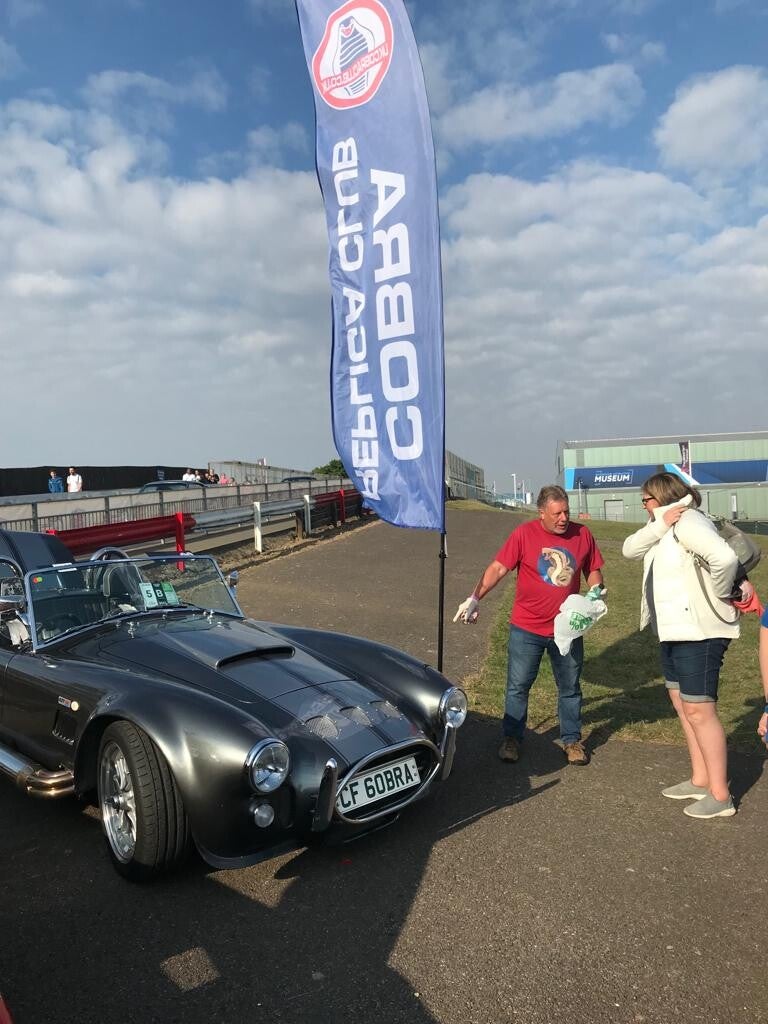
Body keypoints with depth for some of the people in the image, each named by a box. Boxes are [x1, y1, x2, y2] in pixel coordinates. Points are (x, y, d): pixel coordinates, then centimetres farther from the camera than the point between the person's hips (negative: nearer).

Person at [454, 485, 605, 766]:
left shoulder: (582, 534, -2)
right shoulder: (524, 534, -10)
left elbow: (594, 570, 11)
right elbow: (497, 568, -13)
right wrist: (474, 598, -24)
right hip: (527, 628, -2)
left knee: (570, 687, 15)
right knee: (518, 686, 8)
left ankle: (572, 739, 33)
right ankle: (511, 738, 25)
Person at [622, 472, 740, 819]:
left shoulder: (688, 522, -18)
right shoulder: (663, 526, 13)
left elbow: (725, 558, -33)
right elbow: (629, 549, 0)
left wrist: (719, 595, -18)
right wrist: (659, 526, -13)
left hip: (699, 632, -10)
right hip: (674, 631, 10)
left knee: (699, 710, -3)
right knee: (682, 704, 17)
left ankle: (720, 796, 10)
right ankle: (700, 780, 30)